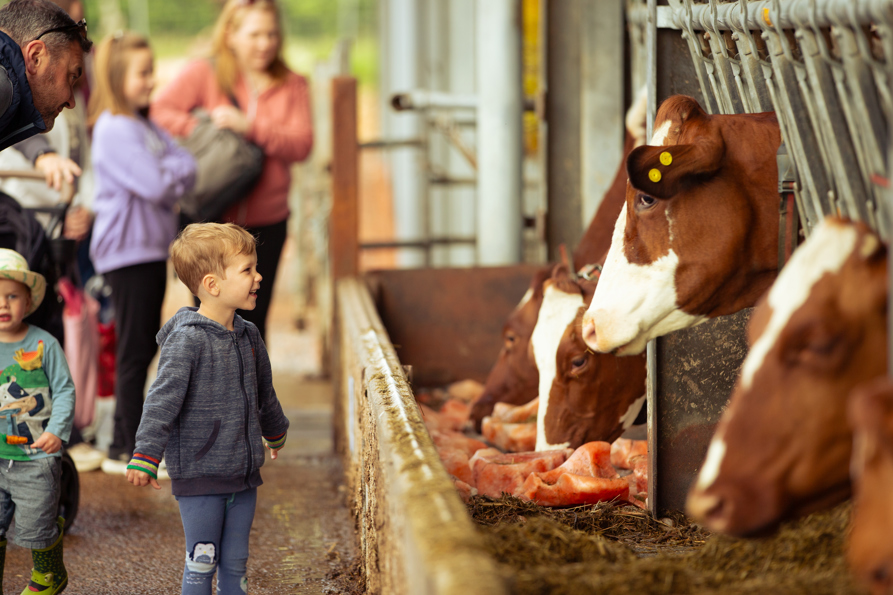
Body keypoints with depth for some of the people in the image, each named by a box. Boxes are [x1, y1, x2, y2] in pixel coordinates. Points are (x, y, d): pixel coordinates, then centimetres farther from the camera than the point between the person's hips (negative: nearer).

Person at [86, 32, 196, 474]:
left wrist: (168, 174, -9)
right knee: (134, 353, -5)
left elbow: (187, 168, 9)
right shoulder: (114, 129, -15)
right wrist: (173, 174, -3)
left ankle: (125, 445, 20)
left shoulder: (145, 126, 15)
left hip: (151, 247, 9)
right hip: (127, 250, -9)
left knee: (142, 350, 13)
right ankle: (129, 450, 1)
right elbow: (155, 184, -22)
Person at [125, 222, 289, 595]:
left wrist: (275, 431, 40)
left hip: (243, 473, 7)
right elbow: (164, 398, -21)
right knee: (202, 563, 0)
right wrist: (145, 457, -27)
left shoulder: (248, 336, 8)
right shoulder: (188, 339, -16)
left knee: (235, 563, 12)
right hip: (198, 476, -7)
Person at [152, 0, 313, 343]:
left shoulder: (292, 86, 7)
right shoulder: (204, 74, 0)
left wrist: (250, 126, -18)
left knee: (253, 320, 7)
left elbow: (301, 144, -6)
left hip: (266, 223, 2)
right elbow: (159, 112, -9)